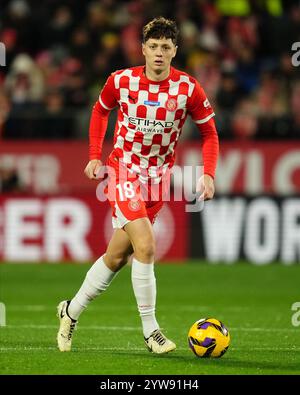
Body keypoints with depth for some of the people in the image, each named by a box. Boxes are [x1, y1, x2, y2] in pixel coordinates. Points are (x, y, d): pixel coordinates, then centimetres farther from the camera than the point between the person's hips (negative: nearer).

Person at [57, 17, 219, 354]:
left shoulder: (188, 88, -11)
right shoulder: (121, 81, -11)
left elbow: (209, 132, 1)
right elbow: (100, 111, 10)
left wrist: (208, 174, -11)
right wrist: (95, 156, 5)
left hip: (158, 176, 3)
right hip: (123, 170, -3)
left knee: (118, 255, 9)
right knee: (145, 246, -19)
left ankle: (71, 311, 29)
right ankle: (150, 331, -9)